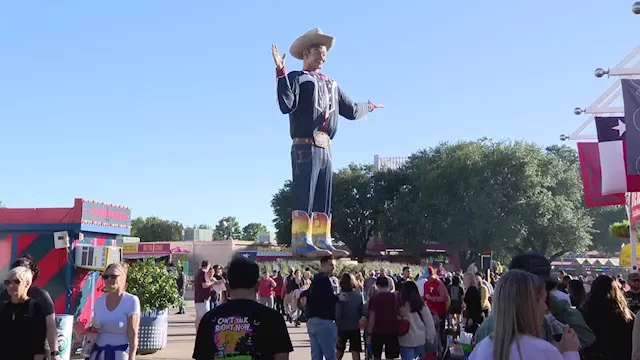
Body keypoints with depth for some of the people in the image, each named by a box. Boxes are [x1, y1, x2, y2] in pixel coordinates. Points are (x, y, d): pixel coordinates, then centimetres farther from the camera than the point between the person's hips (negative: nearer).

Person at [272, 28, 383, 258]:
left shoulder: (330, 84, 22)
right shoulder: (297, 78, 2)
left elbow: (351, 110, 27)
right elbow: (286, 106, -16)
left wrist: (370, 106, 39)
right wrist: (280, 72, -20)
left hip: (325, 148, 7)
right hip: (306, 146, -7)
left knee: (323, 198, 6)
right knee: (304, 195, -12)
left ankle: (323, 242, 10)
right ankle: (302, 243, -12)